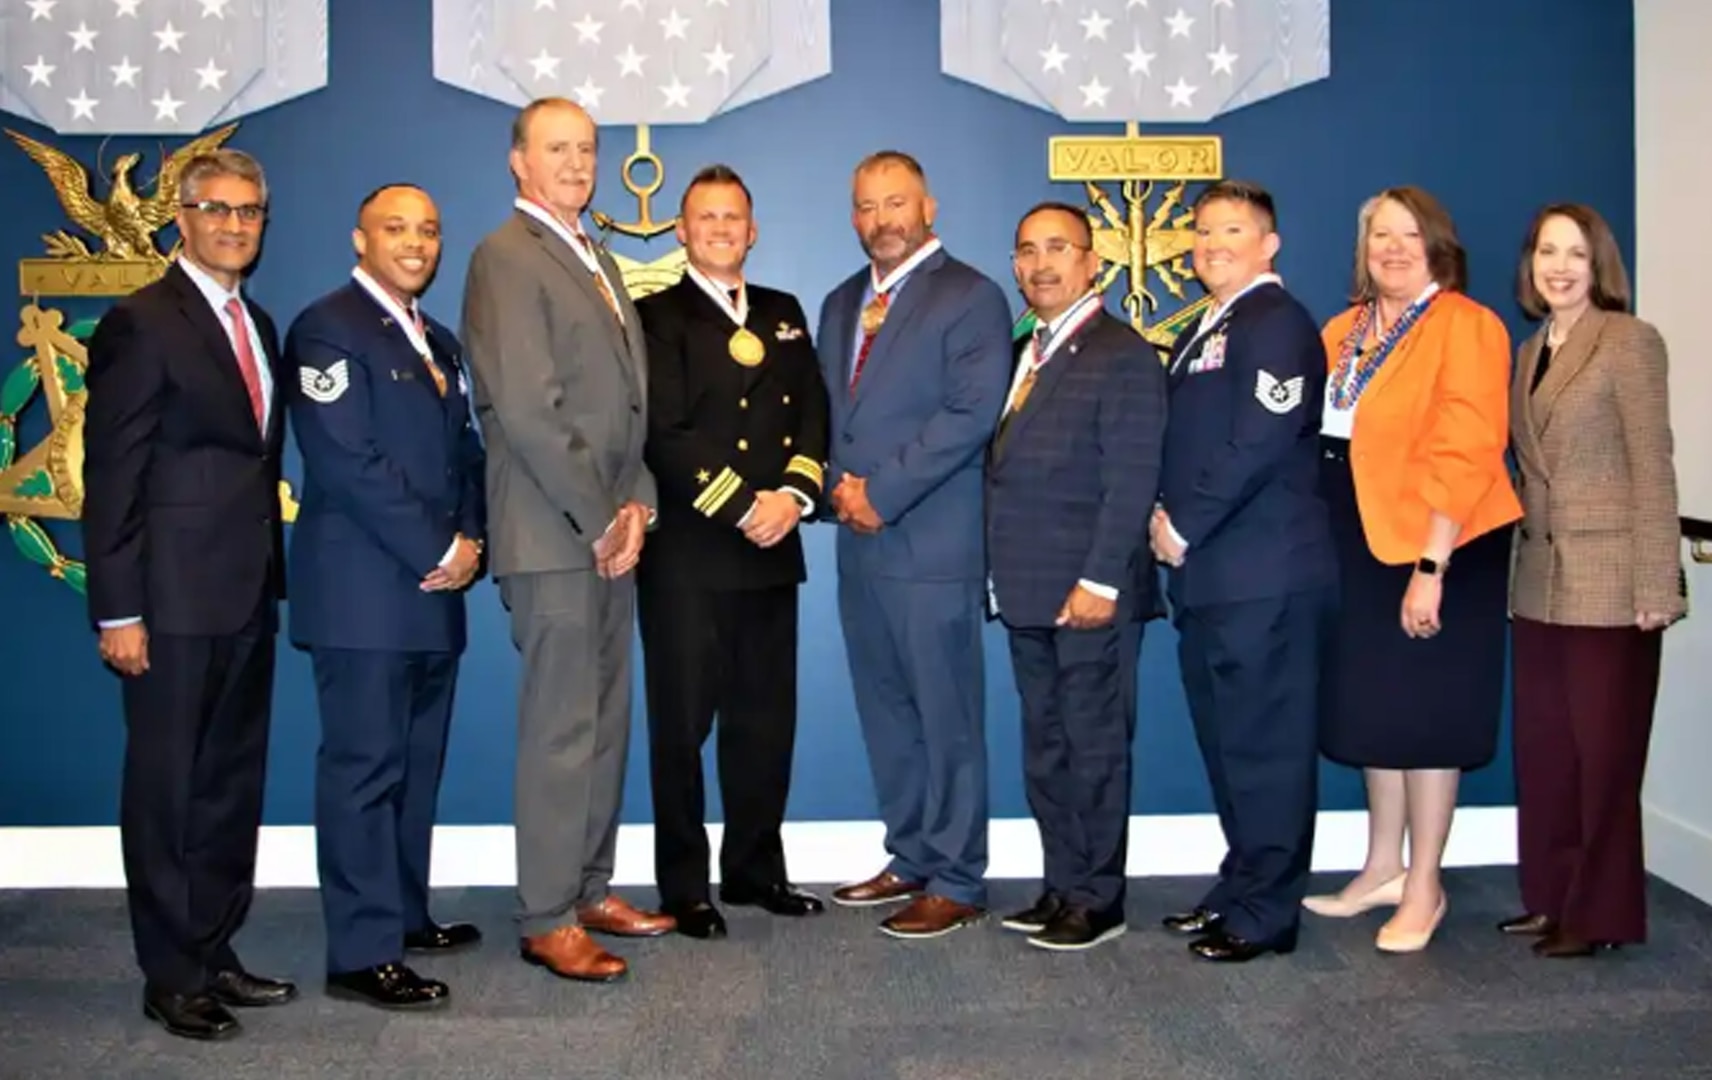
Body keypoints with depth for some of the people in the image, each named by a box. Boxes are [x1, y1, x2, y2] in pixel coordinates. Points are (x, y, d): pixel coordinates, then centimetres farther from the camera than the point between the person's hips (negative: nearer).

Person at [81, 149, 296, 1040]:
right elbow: (112, 476, -11)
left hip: (247, 598, 8)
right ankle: (172, 977, 15)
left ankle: (214, 955, 26)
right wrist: (118, 611, -14)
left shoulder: (258, 326, 14)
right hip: (175, 599, -7)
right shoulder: (141, 324, -9)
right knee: (168, 789, 4)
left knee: (232, 785, 14)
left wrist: (273, 576, 9)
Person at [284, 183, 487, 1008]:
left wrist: (469, 540, -1)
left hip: (432, 591, 8)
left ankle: (405, 914, 25)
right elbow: (348, 461, -17)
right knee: (364, 766, -6)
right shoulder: (328, 328, -8)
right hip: (364, 589, -8)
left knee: (417, 763, 14)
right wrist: (438, 551, -15)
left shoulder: (438, 342, 19)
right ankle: (360, 954, -1)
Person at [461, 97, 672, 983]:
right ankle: (547, 919, 7)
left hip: (609, 531, 8)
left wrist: (635, 504, 3)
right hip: (553, 535, -8)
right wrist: (601, 519, -13)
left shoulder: (598, 262, 18)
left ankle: (591, 891, 23)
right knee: (562, 728, -4)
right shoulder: (505, 258, -9)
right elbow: (526, 411, -17)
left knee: (606, 720, 12)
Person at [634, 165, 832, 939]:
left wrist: (794, 495, -8)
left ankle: (755, 869, 24)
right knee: (681, 724, 2)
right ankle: (684, 887, 12)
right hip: (687, 554, -5)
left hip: (771, 551, 5)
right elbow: (666, 434, -11)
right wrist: (743, 508, -16)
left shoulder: (784, 314, 17)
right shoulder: (657, 318, 0)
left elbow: (812, 413, 10)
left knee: (766, 721, 10)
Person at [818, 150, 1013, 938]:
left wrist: (882, 491, -15)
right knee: (885, 713, 13)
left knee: (946, 717, -1)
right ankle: (911, 859, 25)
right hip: (859, 539, 7)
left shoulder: (970, 297, -4)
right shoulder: (842, 304, 19)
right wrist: (840, 486, -2)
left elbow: (971, 413, -14)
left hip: (931, 541, -7)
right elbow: (829, 410, 18)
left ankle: (955, 882, 9)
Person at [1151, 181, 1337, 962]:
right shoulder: (1205, 331, 20)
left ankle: (1265, 913, 9)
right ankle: (1240, 889, 27)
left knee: (1265, 744, -1)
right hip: (1209, 574, 9)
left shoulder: (1275, 321, -9)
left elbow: (1259, 443, -19)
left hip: (1263, 575, -9)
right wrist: (1168, 516, 5)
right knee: (1226, 743, 15)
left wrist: (1184, 525, -12)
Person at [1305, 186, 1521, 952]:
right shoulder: (1342, 332, 11)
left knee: (1422, 711, 2)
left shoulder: (1465, 327, -10)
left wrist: (1430, 566, -22)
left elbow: (1465, 455, -17)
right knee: (1373, 707, 14)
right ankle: (1383, 869, 28)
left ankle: (1423, 888, 16)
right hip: (1357, 545, 7)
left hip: (1432, 547, -7)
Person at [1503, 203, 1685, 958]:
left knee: (1603, 749, 1)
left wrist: (1656, 587, -15)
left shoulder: (1631, 342, -6)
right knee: (1542, 746, 10)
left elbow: (1653, 468, -11)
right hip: (1540, 582, 6)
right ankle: (1553, 897, 22)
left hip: (1609, 583, -6)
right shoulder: (1529, 352, 14)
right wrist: (1520, 562, 7)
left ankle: (1601, 911, 12)